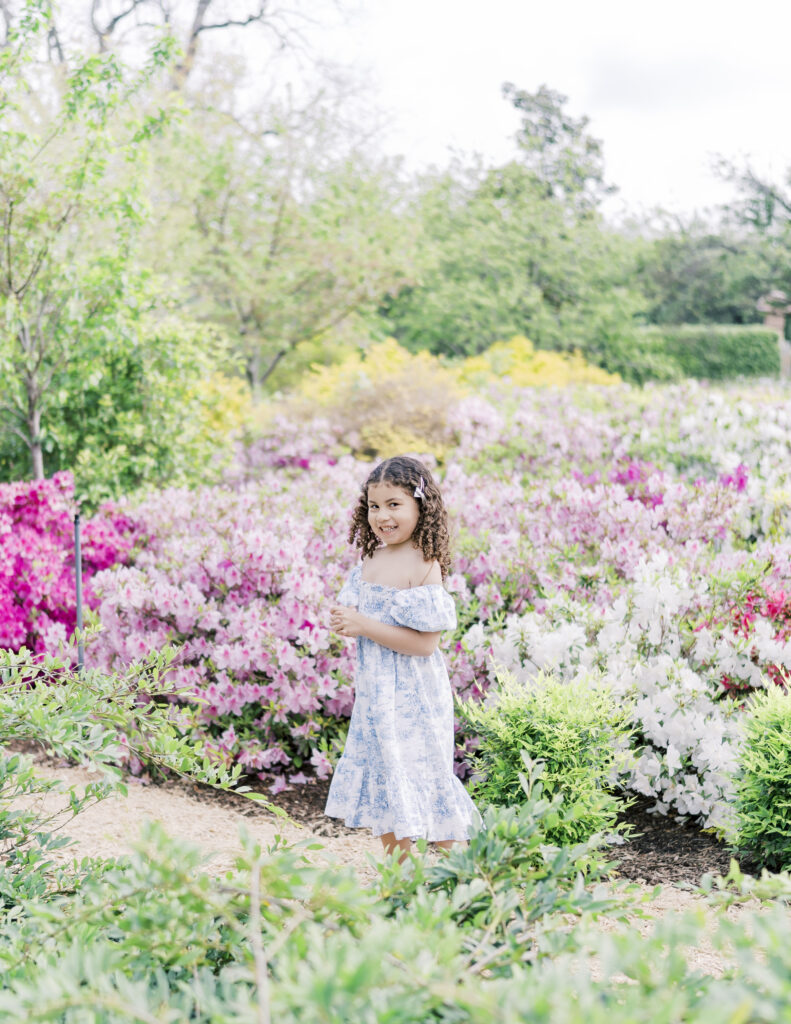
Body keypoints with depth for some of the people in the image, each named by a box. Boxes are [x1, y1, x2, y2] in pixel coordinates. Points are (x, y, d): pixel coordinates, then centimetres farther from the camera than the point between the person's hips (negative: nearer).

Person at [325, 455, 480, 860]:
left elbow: (424, 643, -23)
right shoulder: (370, 560, 5)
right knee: (381, 772, 15)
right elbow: (358, 617, 17)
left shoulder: (424, 565, -18)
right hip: (374, 689, 8)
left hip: (412, 693, -7)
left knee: (420, 774, 1)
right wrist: (343, 622, -6)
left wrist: (365, 626, -22)